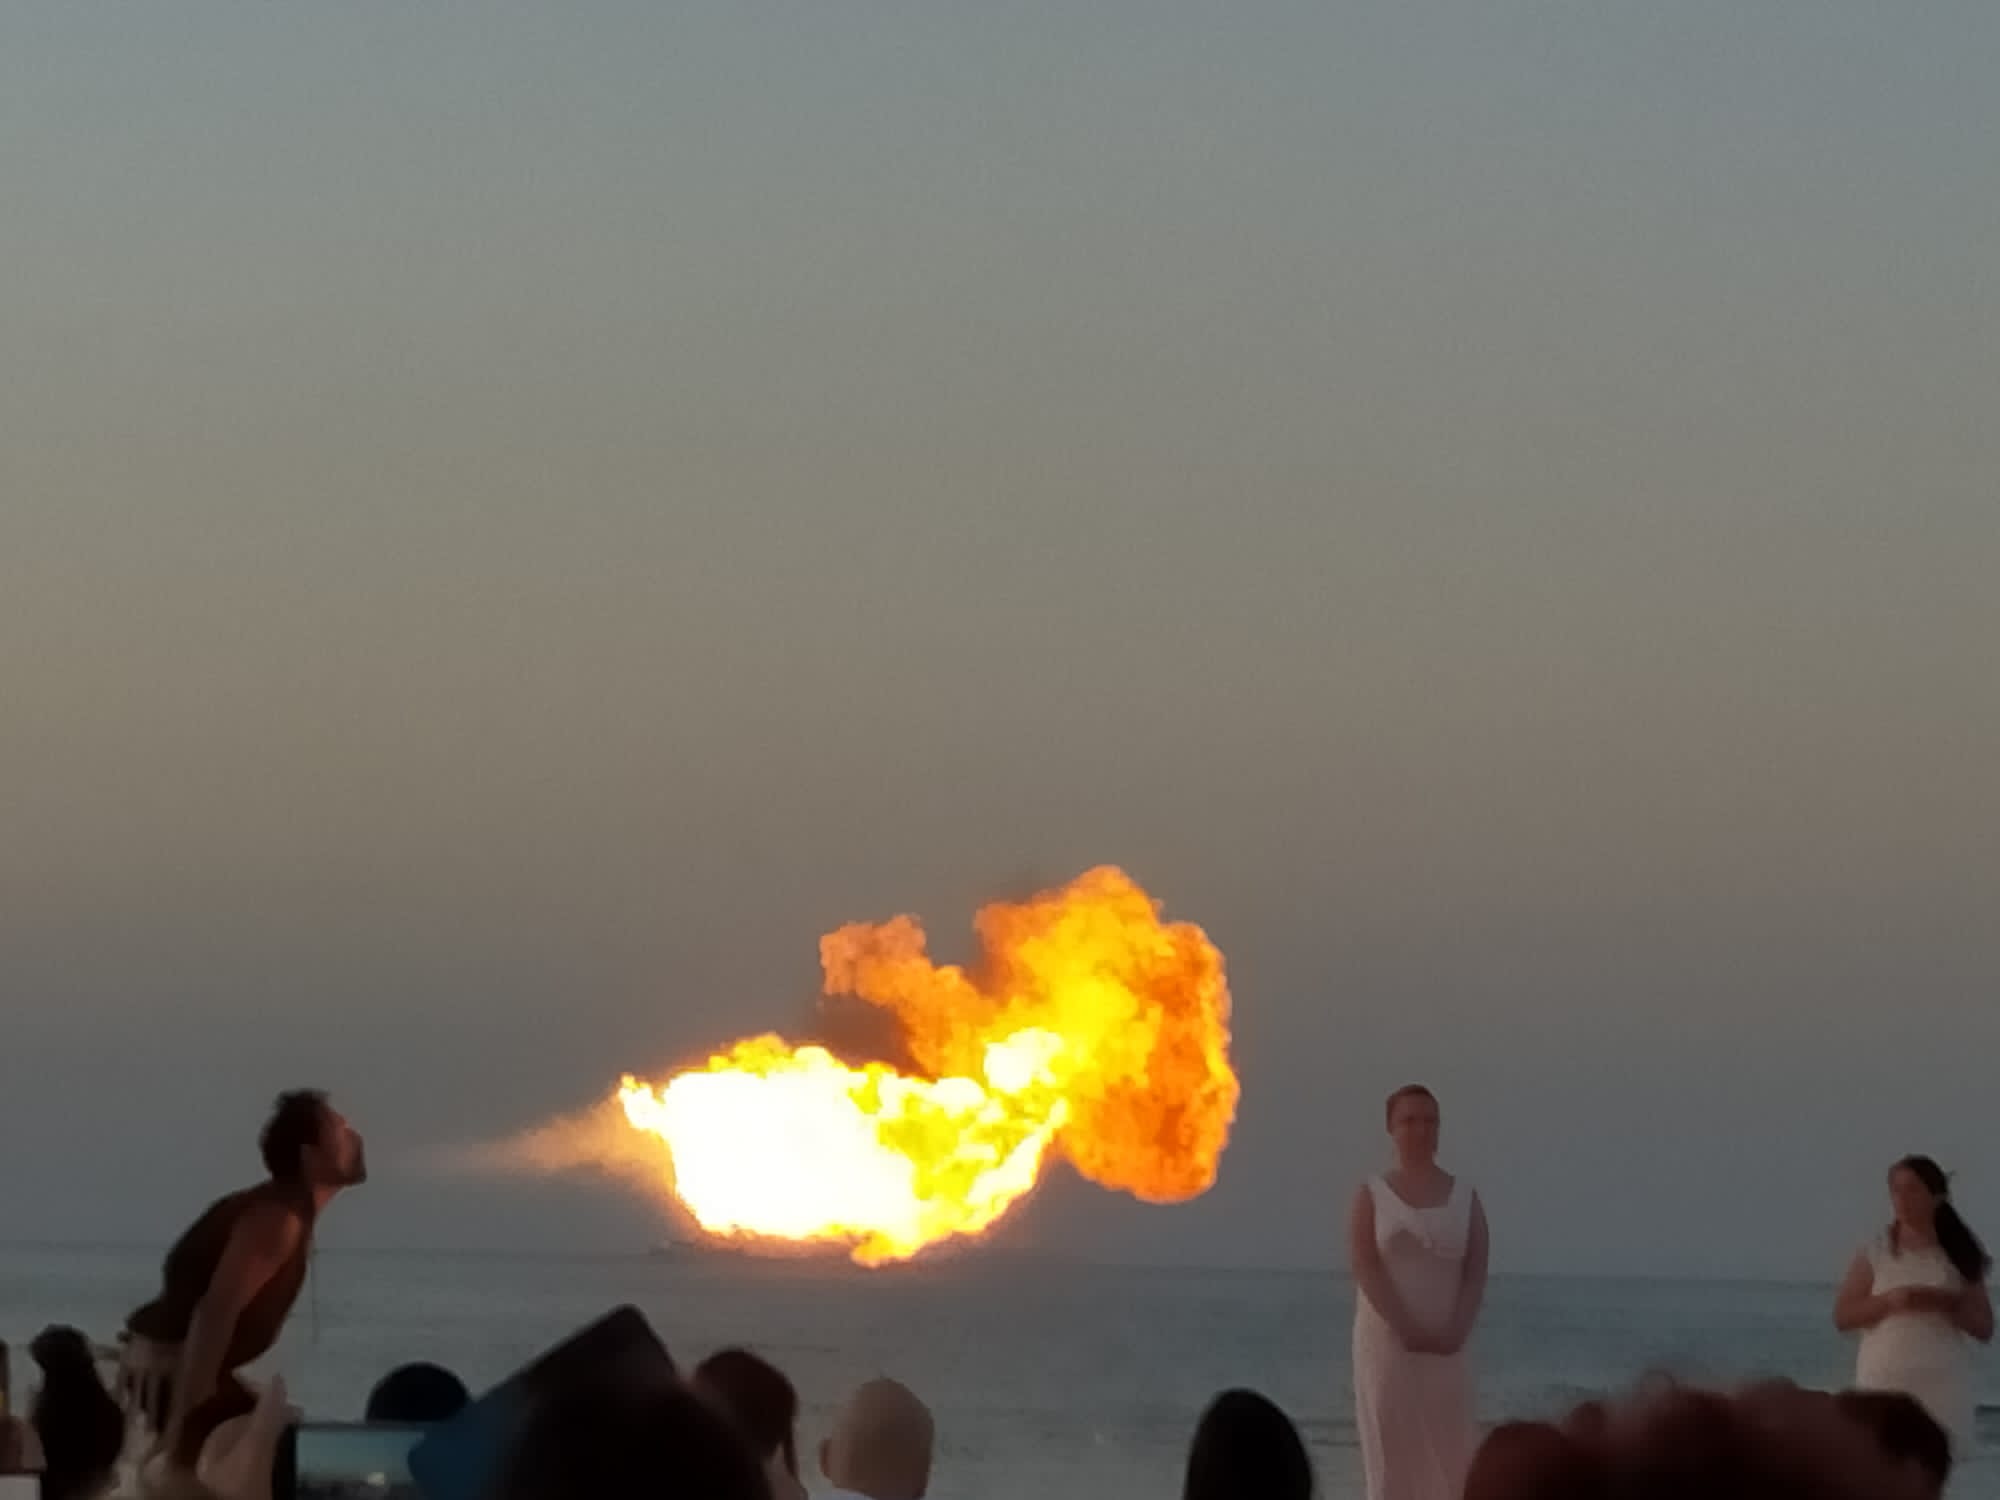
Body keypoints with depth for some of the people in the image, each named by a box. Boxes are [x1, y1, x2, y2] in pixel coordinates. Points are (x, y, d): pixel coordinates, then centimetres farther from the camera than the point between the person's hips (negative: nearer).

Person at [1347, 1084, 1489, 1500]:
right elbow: (1365, 1268, -8)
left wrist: (1456, 1331, -14)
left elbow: (1476, 1272, 1)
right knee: (1392, 1453, -4)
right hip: (1386, 1342, -2)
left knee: (1450, 1456, -3)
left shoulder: (1464, 1197, 7)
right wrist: (1406, 1329, -17)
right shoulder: (1372, 1195, 2)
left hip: (1446, 1350, 2)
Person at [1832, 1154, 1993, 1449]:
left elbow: (1984, 1327, 6)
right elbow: (1843, 1317, 1)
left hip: (1941, 1386, 0)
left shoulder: (1957, 1257, 5)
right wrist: (1888, 1301, -15)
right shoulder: (1874, 1254, 4)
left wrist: (1946, 1303, -13)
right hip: (1883, 1383, 0)